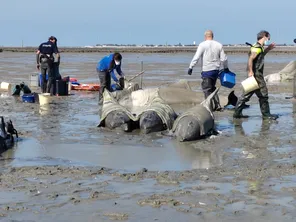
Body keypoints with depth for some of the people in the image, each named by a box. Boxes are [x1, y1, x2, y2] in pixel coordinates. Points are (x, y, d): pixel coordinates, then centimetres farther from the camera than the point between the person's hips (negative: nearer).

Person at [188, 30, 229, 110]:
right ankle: (217, 105, 14)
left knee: (207, 89, -1)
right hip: (216, 70, 5)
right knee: (212, 88, 19)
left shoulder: (202, 45, -6)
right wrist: (226, 68, 22)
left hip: (207, 70, -5)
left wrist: (190, 67, -10)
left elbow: (196, 57, -13)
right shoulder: (219, 45, 7)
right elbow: (223, 59, 8)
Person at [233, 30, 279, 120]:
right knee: (263, 94, -1)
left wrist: (268, 49, 25)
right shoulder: (257, 47, -15)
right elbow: (250, 59, -24)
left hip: (257, 74, 10)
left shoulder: (259, 47, 16)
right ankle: (266, 114, 8)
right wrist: (251, 72, -27)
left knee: (247, 94, 11)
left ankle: (237, 113, 12)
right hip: (256, 75, -10)